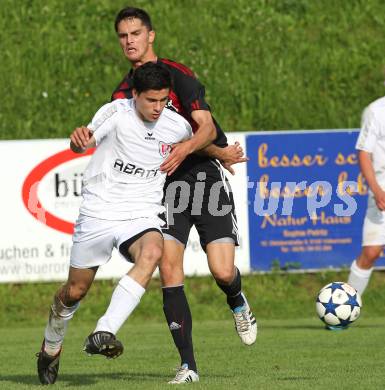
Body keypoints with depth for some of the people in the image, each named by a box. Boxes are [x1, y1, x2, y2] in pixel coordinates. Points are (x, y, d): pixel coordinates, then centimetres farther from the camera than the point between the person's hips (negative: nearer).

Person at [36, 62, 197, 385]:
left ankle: (103, 334, -39)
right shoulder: (117, 113, -12)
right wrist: (79, 138, -49)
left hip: (142, 215, 2)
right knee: (75, 291, 8)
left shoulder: (177, 126, 0)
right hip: (98, 212, -1)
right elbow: (82, 144, -28)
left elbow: (195, 142, 27)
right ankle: (51, 346, 40)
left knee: (151, 253, -33)